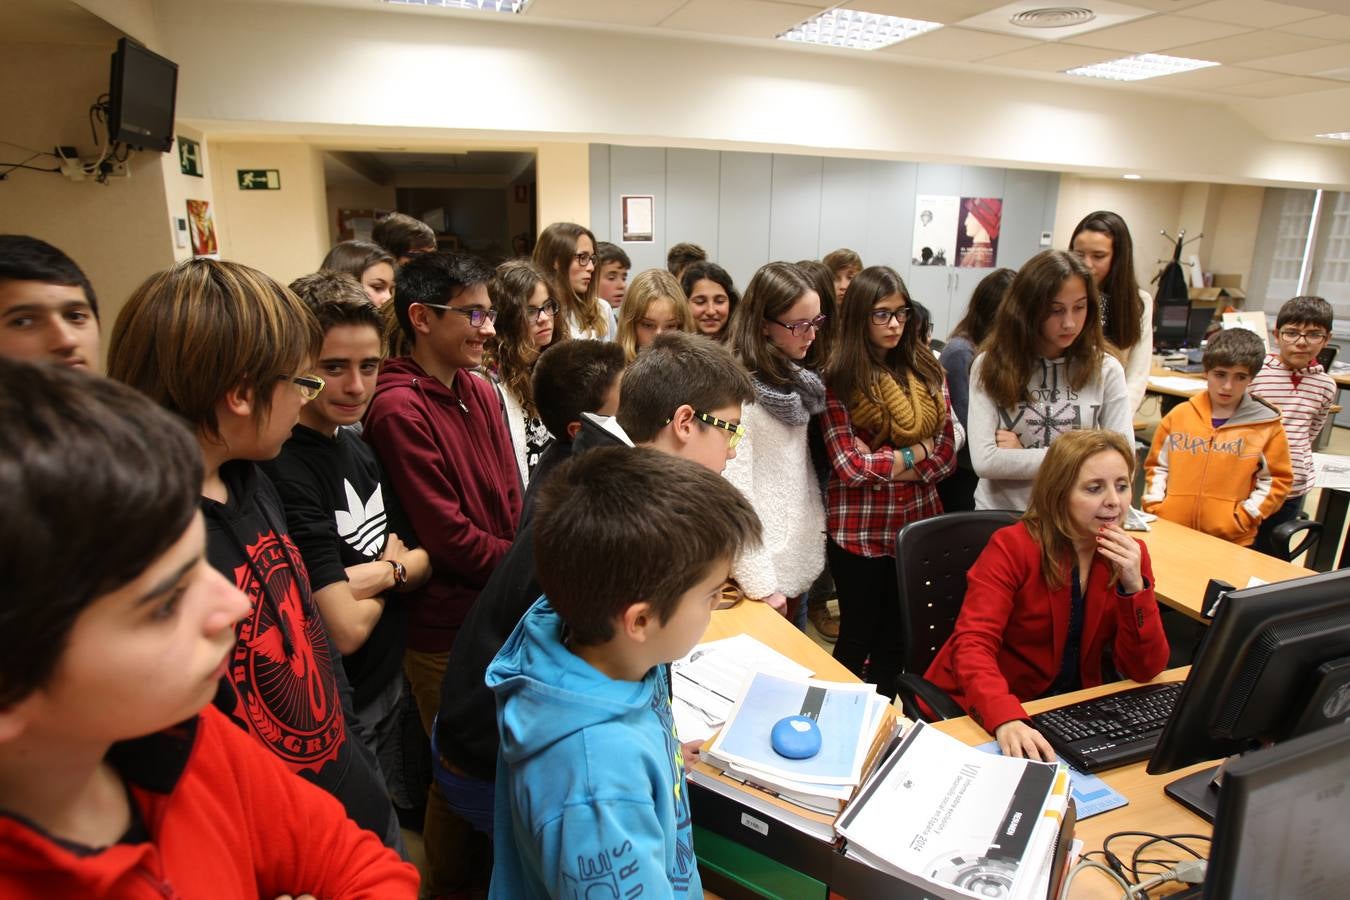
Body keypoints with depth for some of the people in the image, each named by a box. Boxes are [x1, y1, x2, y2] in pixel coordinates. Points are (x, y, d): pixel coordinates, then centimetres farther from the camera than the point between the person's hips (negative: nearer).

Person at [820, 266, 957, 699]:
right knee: (858, 637, 11)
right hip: (858, 528, -4)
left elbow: (946, 453, -1)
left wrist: (881, 464, -14)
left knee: (896, 637, 17)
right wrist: (914, 452, -8)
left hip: (917, 522, 4)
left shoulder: (927, 370, 3)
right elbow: (848, 466, -15)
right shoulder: (839, 380, -10)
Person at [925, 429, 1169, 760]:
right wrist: (1007, 719, -43)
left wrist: (1134, 586, -20)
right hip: (984, 709, -4)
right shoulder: (1012, 547, -16)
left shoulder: (1131, 555, -2)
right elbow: (973, 643, -26)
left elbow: (1144, 670, -5)